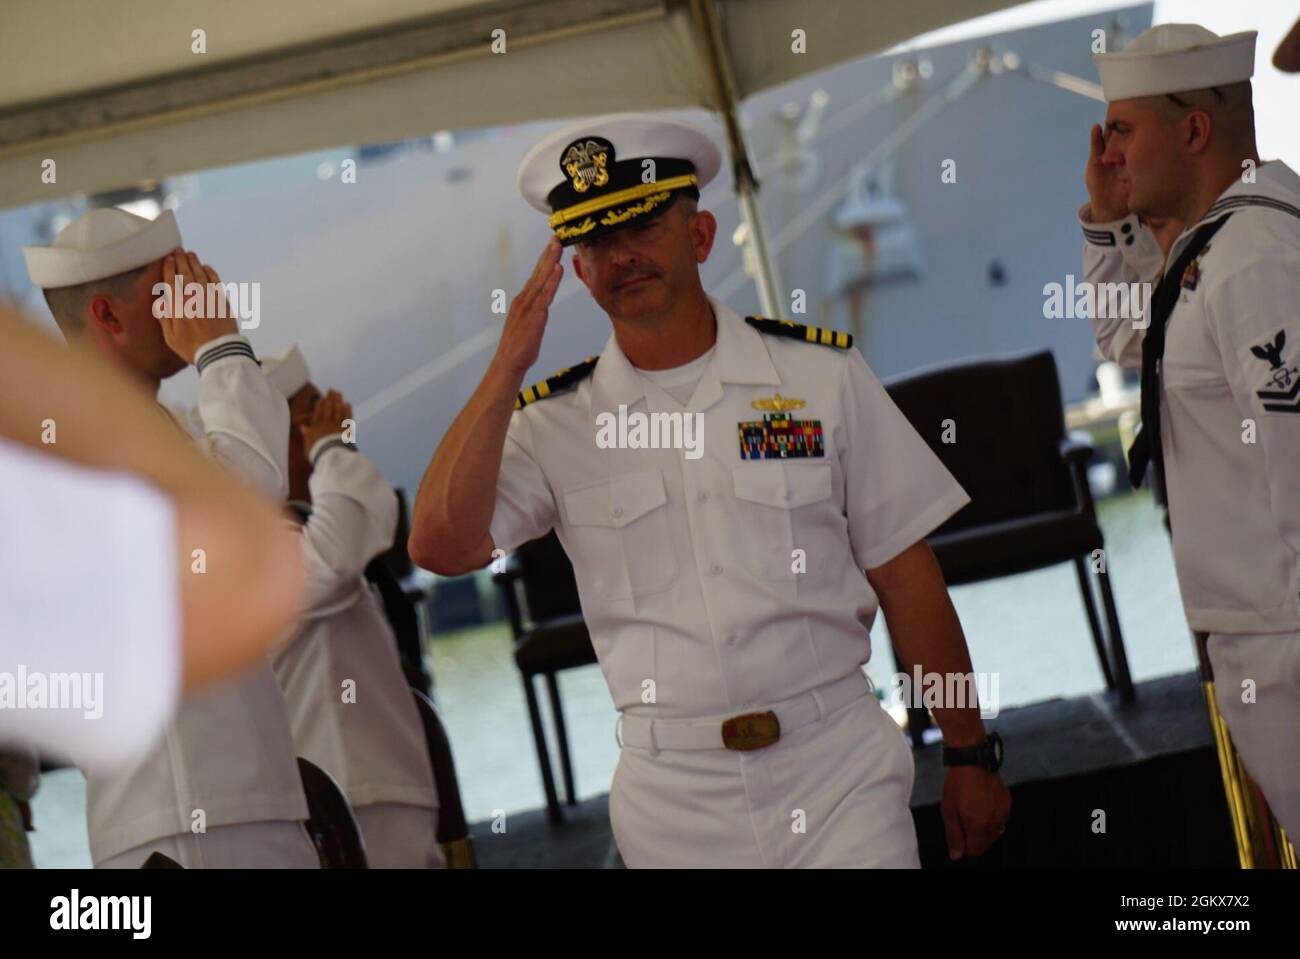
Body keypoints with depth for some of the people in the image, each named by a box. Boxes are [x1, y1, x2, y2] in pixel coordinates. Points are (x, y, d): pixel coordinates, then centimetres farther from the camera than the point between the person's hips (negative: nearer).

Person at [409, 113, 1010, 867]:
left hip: (838, 773, -1)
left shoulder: (821, 374, 2)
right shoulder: (554, 422, 3)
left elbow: (904, 576, 4)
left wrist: (972, 754, 5)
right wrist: (509, 367, -12)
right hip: (674, 801, 1)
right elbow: (440, 546, -12)